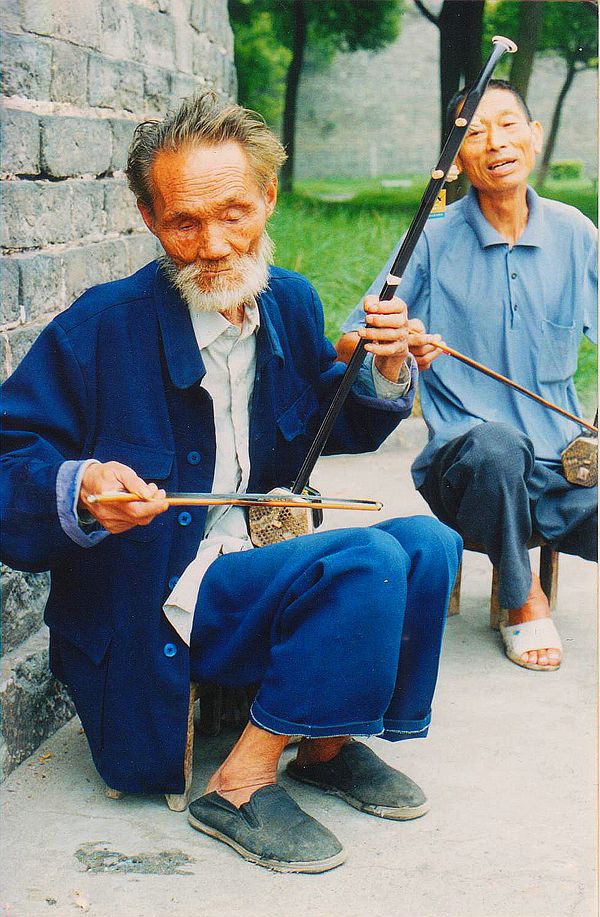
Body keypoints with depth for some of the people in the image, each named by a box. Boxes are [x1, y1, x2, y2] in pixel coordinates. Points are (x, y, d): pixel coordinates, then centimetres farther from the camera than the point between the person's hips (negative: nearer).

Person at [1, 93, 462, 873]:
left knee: (428, 543, -6)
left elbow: (328, 430, 17)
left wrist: (387, 375, -3)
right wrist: (79, 492, -36)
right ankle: (239, 787, -14)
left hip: (256, 564, 7)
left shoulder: (292, 302, 3)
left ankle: (327, 743, 8)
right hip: (154, 610, -7)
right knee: (370, 562, -24)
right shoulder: (102, 328, -16)